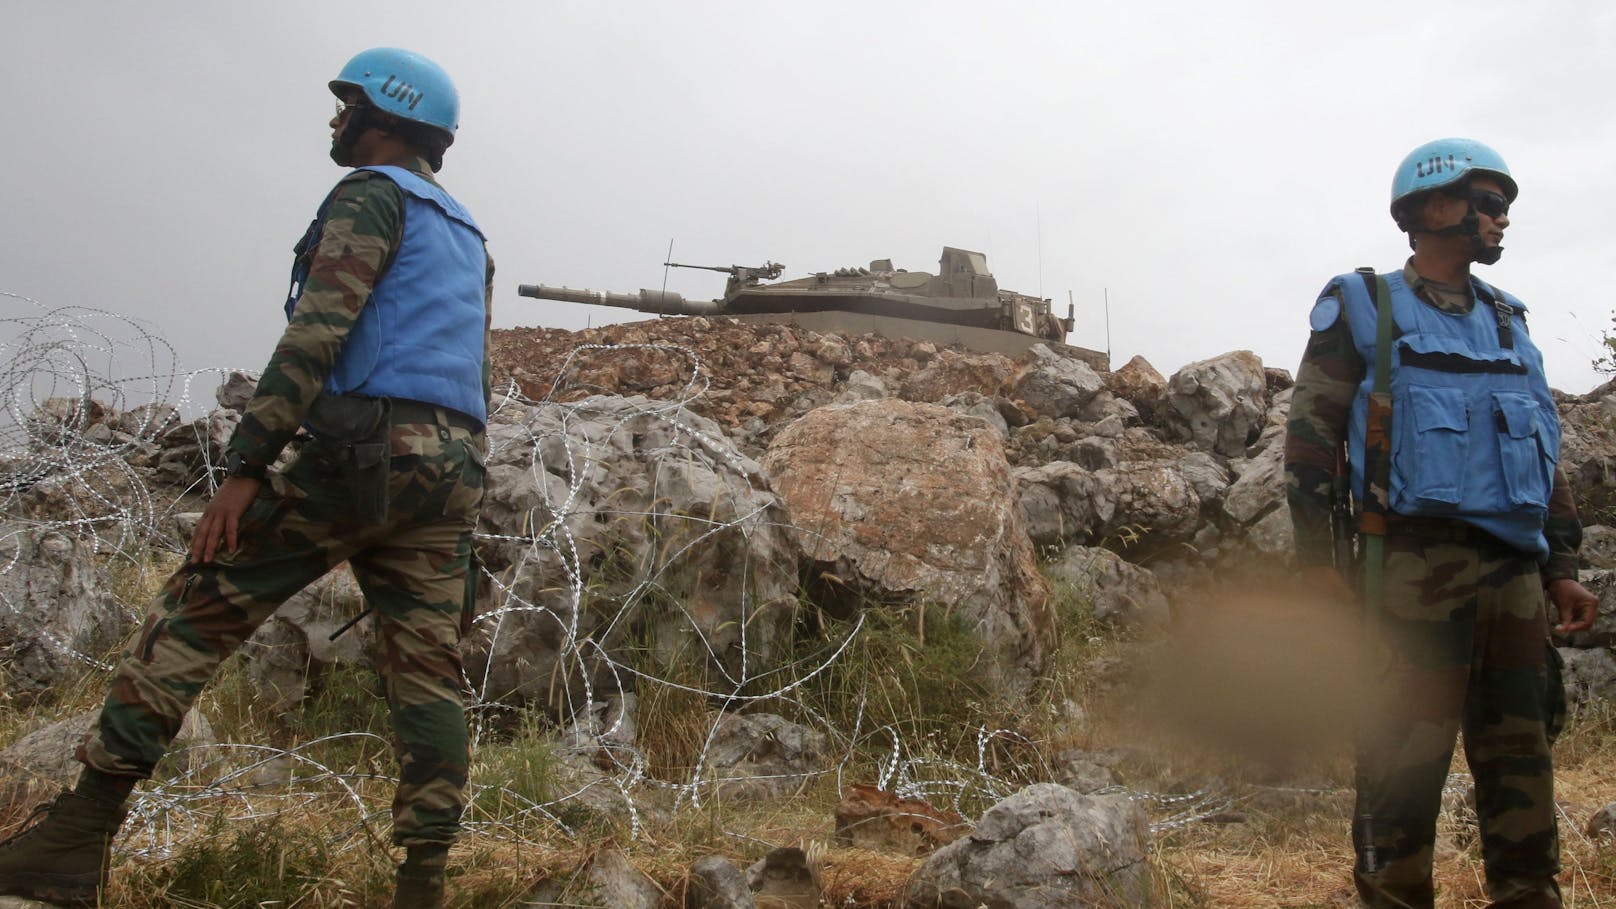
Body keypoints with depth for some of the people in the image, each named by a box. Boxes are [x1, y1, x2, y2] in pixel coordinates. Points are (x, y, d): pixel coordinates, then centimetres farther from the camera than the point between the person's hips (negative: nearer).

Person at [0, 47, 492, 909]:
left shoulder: (370, 194, 0)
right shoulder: (468, 238, 27)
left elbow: (317, 330, -14)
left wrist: (244, 466, -18)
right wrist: (448, 510, 25)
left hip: (360, 451, -8)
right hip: (451, 467, 8)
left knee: (195, 612, -4)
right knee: (426, 670, 2)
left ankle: (79, 835, -7)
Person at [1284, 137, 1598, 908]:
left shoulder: (1507, 323, 21)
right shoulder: (1364, 308, 3)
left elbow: (1543, 454, 23)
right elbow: (1311, 432, -3)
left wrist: (1562, 568, 17)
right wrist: (1316, 554, -10)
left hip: (1515, 570, 6)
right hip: (1421, 564, -6)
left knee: (1522, 753, 9)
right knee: (1410, 750, -6)